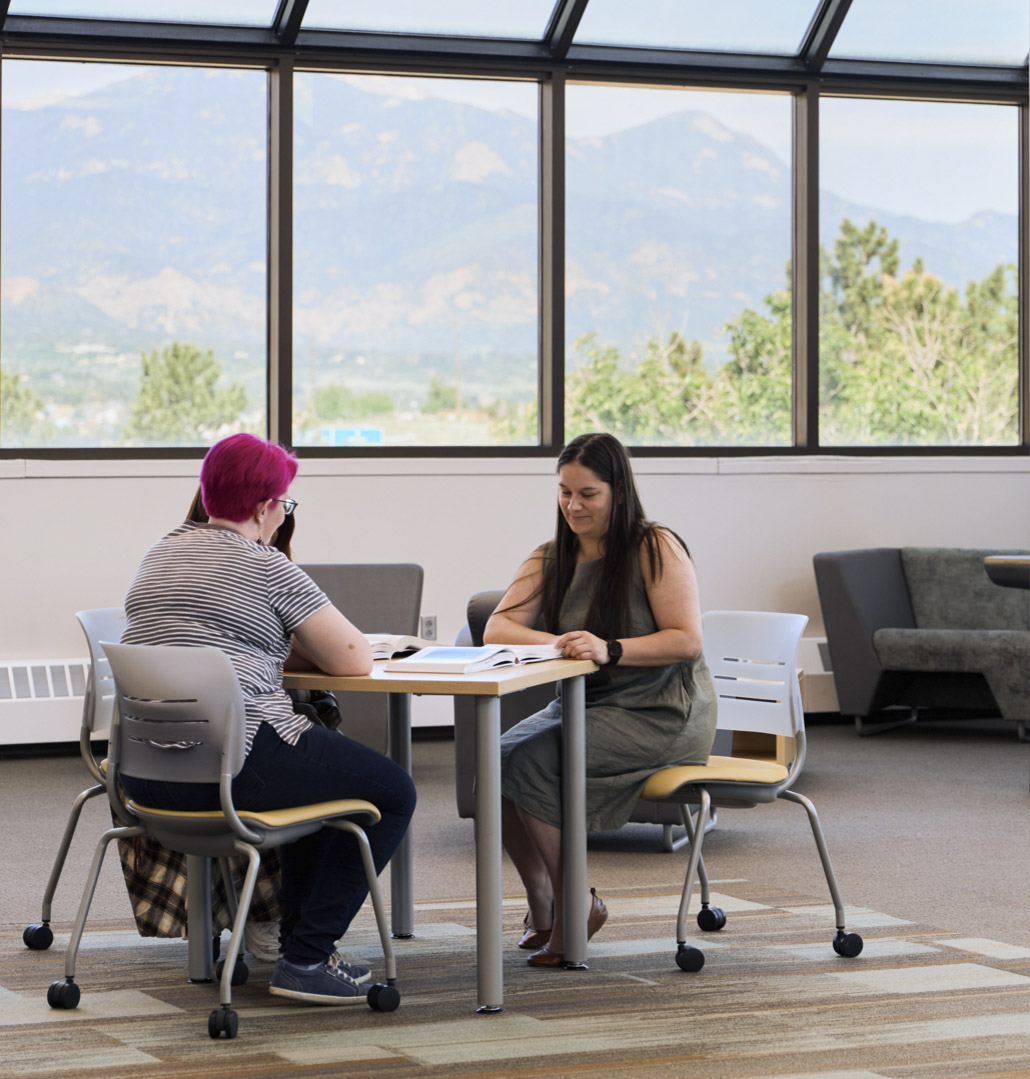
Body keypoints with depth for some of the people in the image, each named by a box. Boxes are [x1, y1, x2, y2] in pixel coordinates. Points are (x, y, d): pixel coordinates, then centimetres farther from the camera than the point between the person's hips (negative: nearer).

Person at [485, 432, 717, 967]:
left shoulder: (656, 548, -8)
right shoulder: (549, 560, 10)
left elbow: (687, 641, -15)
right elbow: (496, 629, -2)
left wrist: (610, 650, -29)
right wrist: (554, 642, -24)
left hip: (662, 715, -7)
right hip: (581, 706, 7)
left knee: (532, 762, -25)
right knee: (496, 758, -17)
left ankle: (576, 905, -9)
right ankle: (540, 903, -1)